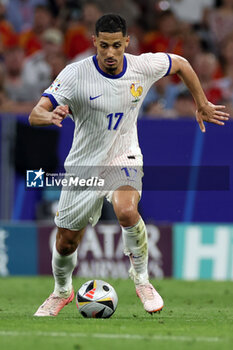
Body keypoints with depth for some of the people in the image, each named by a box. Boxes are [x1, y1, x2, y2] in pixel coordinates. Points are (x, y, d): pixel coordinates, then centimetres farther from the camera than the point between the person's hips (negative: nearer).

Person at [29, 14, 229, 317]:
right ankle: (62, 291, 43)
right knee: (66, 243, 10)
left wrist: (202, 105, 16)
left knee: (127, 211, -33)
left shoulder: (143, 67, -11)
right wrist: (50, 116, -48)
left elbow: (181, 64, 11)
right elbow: (35, 115, -25)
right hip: (84, 166, 0)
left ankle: (141, 278, -9)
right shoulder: (75, 74, -19)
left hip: (124, 159, 0)